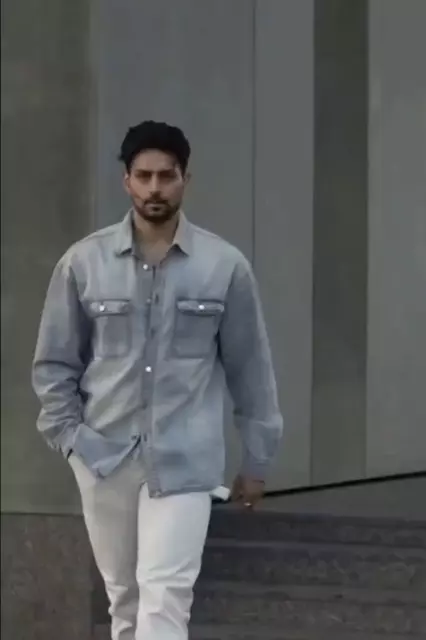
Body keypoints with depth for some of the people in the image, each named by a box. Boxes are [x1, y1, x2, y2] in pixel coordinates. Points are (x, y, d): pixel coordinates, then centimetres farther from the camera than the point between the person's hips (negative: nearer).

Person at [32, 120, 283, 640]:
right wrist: (69, 434, -4)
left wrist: (257, 459, 7)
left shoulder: (225, 266, -2)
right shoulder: (83, 262, 0)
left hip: (184, 459, -2)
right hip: (104, 456, 2)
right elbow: (53, 362, 7)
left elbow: (249, 366, 4)